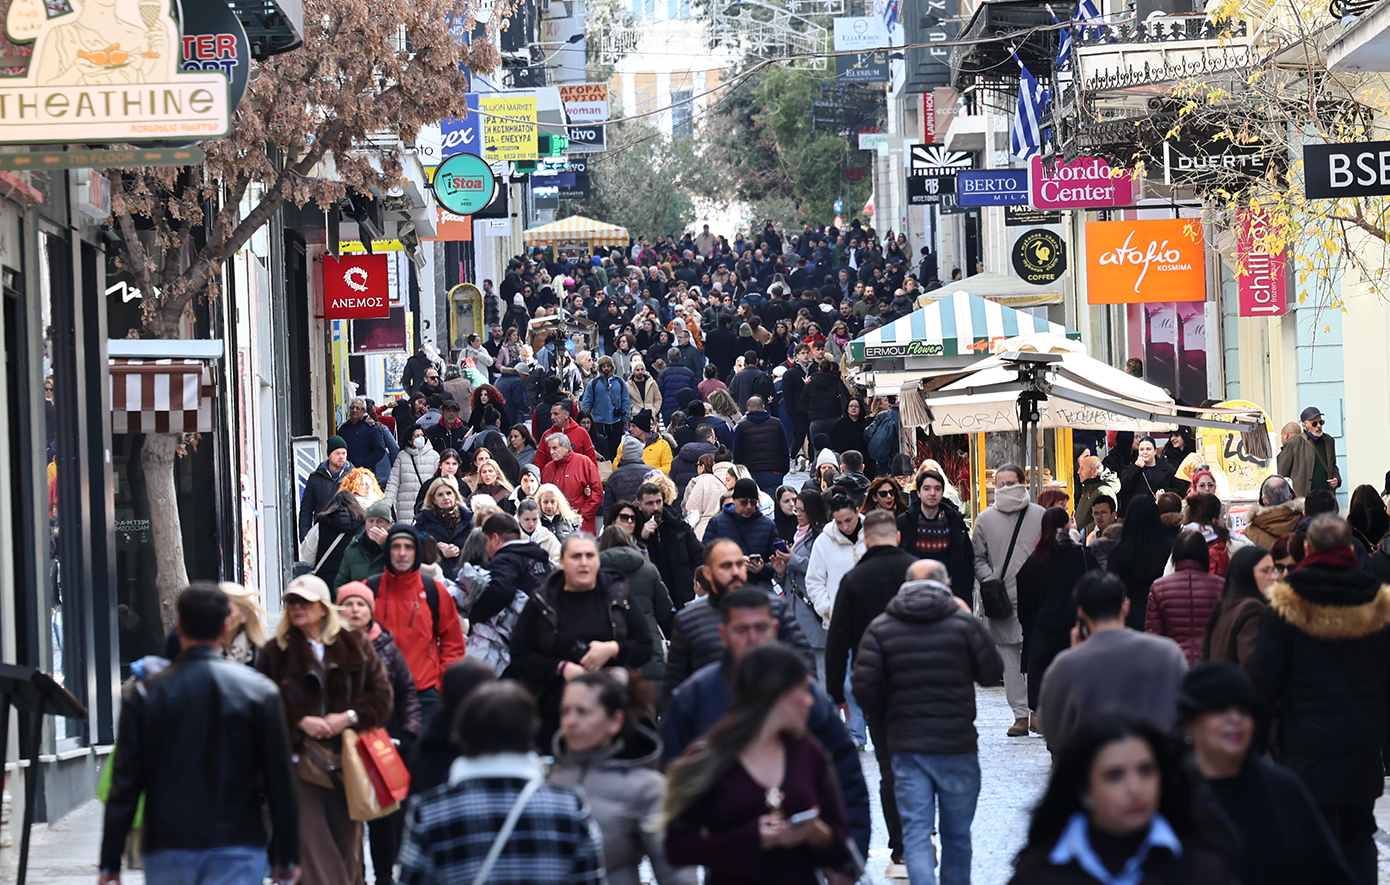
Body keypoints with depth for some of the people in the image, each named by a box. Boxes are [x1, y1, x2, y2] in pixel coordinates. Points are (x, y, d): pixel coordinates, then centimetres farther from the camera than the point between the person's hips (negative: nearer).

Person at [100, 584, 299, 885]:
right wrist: (286, 857, 8)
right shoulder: (258, 691, -2)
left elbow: (124, 784, -2)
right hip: (238, 846, -1)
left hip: (167, 849, 1)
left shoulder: (143, 696, -2)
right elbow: (281, 781, -1)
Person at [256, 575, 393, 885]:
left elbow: (381, 693, 5)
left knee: (348, 835, 7)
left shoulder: (354, 645, 8)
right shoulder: (276, 651, 5)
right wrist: (300, 721, -13)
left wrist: (349, 717, -10)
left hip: (348, 761, 2)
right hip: (301, 758, -1)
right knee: (309, 838, -9)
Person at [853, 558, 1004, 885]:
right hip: (957, 745, 0)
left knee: (915, 833, 1)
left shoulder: (880, 628, 0)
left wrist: (883, 726, 11)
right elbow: (992, 673, 2)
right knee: (956, 835, 13)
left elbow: (863, 686, -6)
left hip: (906, 747, 1)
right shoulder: (963, 623, -5)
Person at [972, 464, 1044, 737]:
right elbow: (977, 557, 15)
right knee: (1010, 659, 1)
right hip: (1002, 601, 2)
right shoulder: (985, 519, 10)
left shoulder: (1039, 516, 5)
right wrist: (989, 579, -2)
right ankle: (1020, 714, 5)